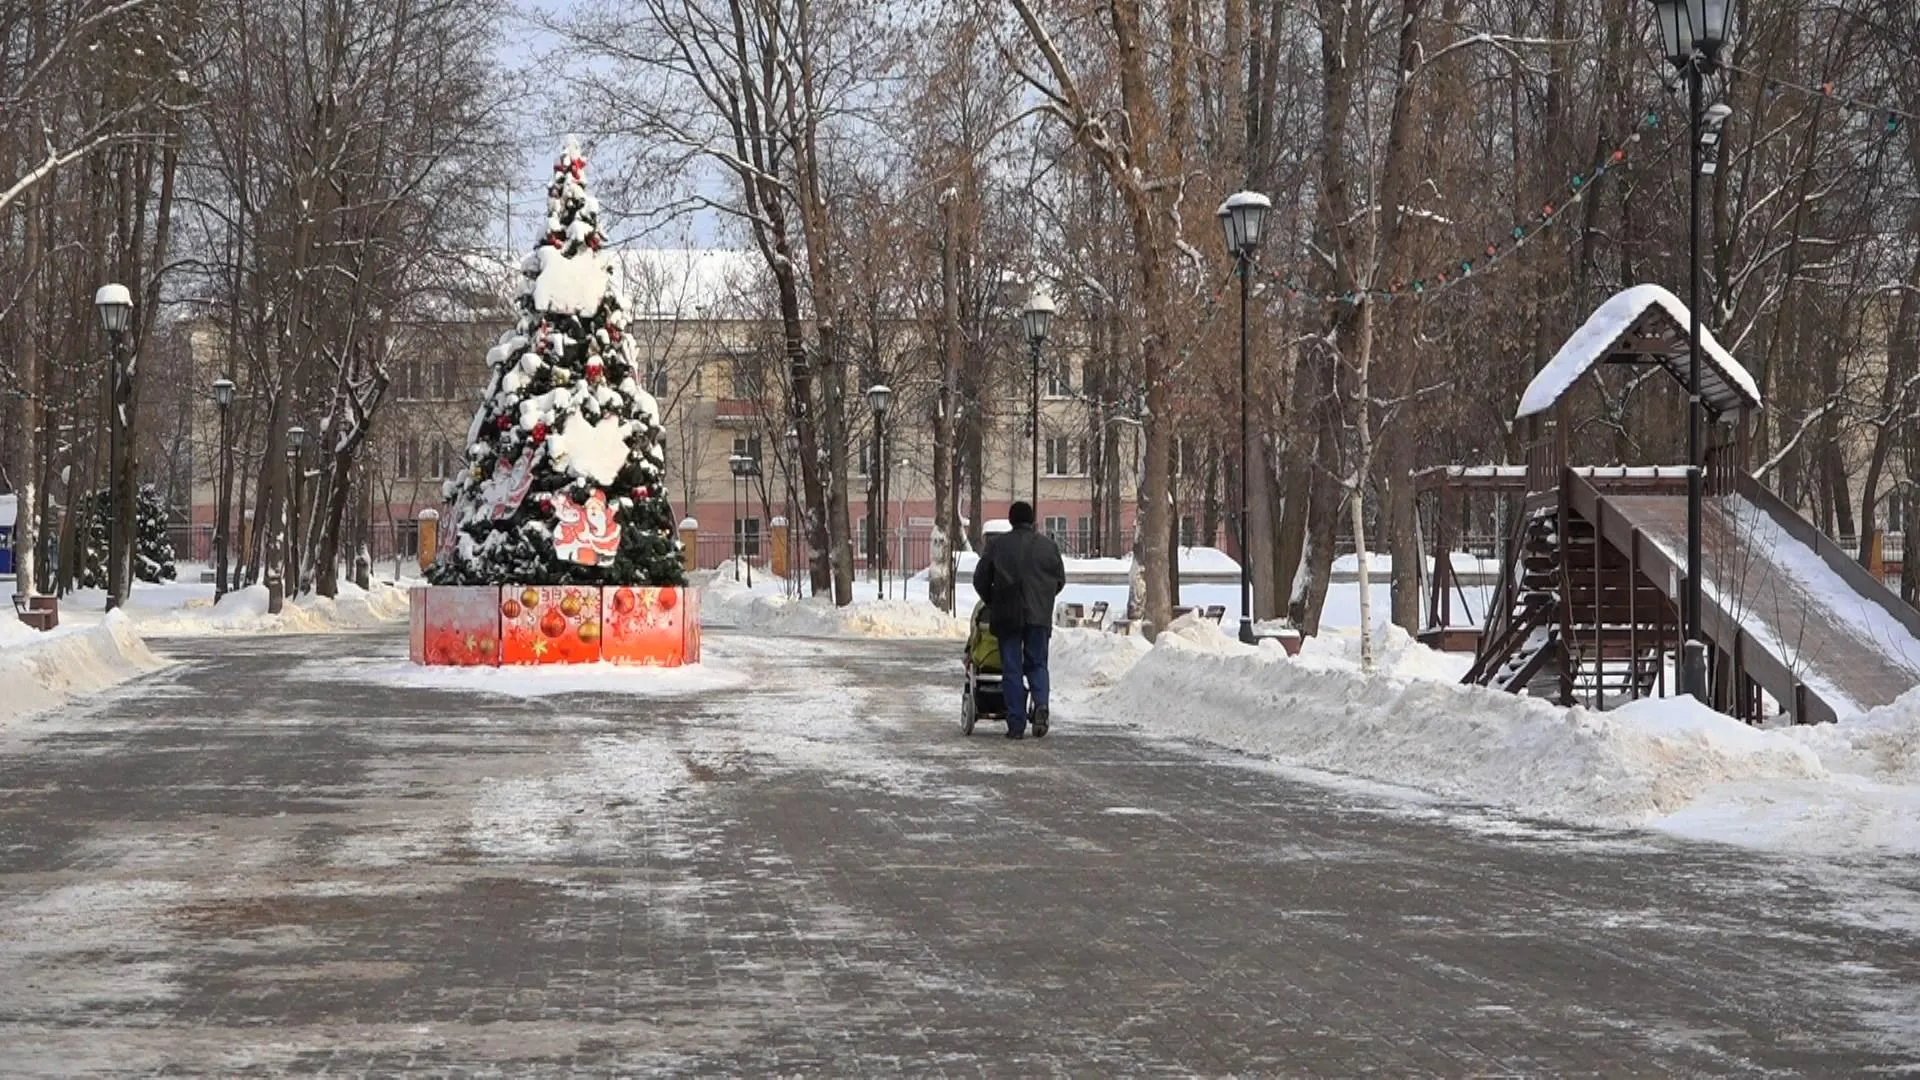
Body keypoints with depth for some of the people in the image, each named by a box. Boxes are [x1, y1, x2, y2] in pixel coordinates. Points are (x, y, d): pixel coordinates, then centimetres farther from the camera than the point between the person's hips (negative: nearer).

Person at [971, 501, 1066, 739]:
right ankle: (1041, 703, -16)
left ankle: (1016, 724, -1)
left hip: (1007, 615, -1)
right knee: (1037, 664, 12)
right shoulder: (1049, 546, 5)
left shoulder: (997, 545, 1)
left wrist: (991, 602, 21)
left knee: (1011, 669, 3)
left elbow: (980, 580, 5)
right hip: (1040, 616, 1)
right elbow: (1060, 580, 12)